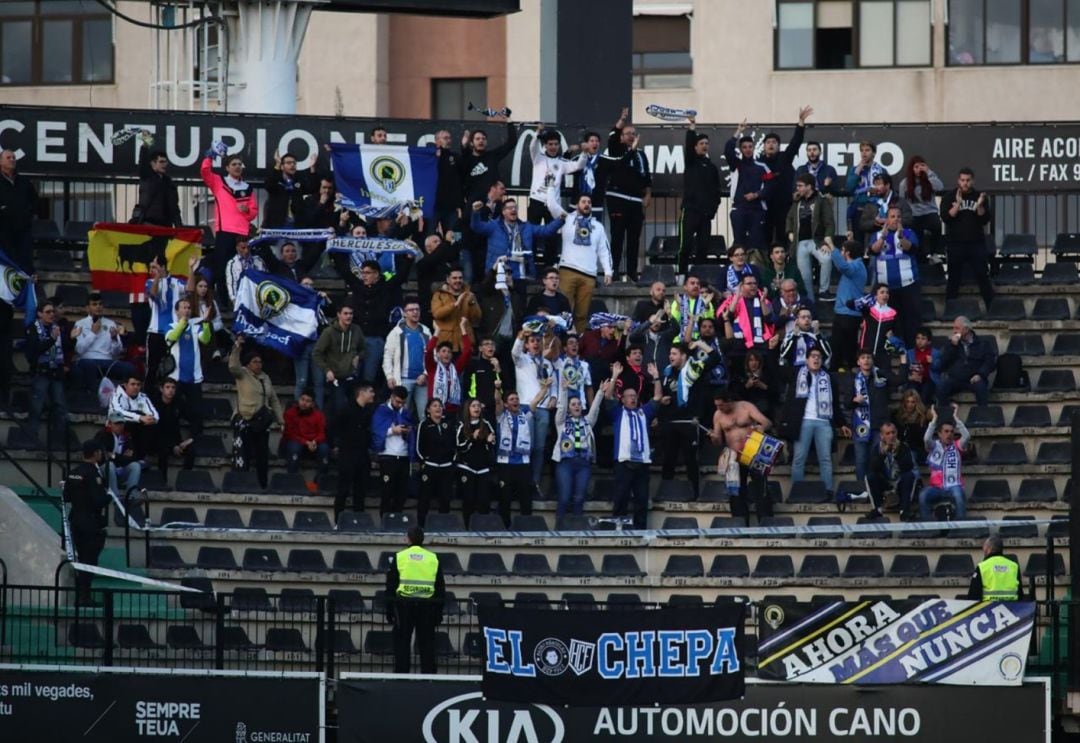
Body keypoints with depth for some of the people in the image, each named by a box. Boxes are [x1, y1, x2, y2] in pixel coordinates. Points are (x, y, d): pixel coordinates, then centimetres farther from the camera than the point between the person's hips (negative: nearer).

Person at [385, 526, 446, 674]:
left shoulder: (399, 557, 0)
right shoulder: (433, 559, 5)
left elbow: (391, 586, 2)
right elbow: (440, 588, 8)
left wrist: (389, 611, 7)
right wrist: (439, 613, 14)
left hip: (404, 604, -1)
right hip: (427, 605, 1)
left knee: (402, 643, 4)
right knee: (427, 644, 6)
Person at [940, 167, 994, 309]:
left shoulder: (979, 196, 5)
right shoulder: (949, 197, 2)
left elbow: (985, 220, -1)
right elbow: (946, 218, -10)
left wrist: (979, 206, -19)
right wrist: (958, 204, -21)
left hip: (977, 244, 1)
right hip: (955, 244, 0)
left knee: (983, 277, -1)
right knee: (954, 278, 5)